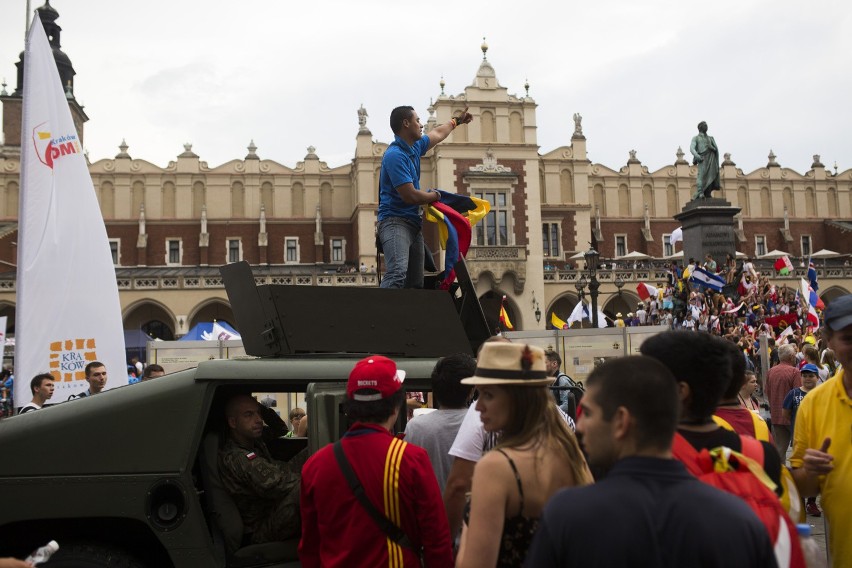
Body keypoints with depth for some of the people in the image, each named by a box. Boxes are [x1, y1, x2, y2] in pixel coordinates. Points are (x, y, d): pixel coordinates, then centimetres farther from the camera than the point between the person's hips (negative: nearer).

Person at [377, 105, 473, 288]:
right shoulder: (395, 155, -16)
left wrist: (457, 121, 53)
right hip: (395, 222, -10)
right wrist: (434, 196, -1)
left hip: (413, 224, 10)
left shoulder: (415, 147, 14)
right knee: (398, 274, -31)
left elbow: (437, 133, 37)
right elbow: (410, 196, -20)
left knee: (415, 284, 2)